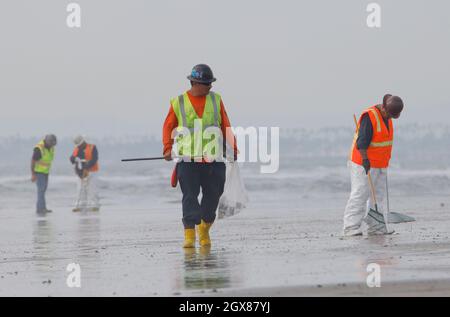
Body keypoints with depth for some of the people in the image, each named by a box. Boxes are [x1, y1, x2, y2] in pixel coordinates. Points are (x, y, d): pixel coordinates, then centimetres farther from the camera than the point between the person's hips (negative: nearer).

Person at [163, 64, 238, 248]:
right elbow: (168, 127, 6)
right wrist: (168, 148, -7)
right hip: (187, 159, -2)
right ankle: (189, 235, -9)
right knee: (190, 196, -8)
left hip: (213, 159, 2)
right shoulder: (178, 103, 4)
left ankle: (204, 228, 27)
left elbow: (226, 126, 12)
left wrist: (233, 148, 8)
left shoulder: (215, 100, 9)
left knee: (213, 194, 5)